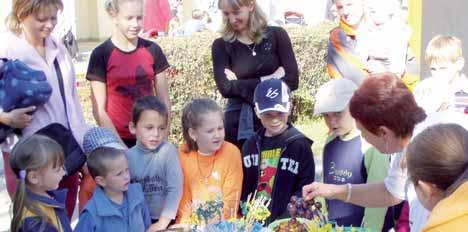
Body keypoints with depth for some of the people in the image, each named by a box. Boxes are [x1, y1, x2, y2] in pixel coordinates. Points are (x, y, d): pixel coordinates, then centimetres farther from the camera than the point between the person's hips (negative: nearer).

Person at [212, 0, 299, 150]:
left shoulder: (276, 35, 3)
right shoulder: (221, 45, 4)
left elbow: (292, 80, -6)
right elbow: (225, 88, -8)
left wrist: (242, 86, -10)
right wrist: (266, 80, -12)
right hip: (239, 123, 0)